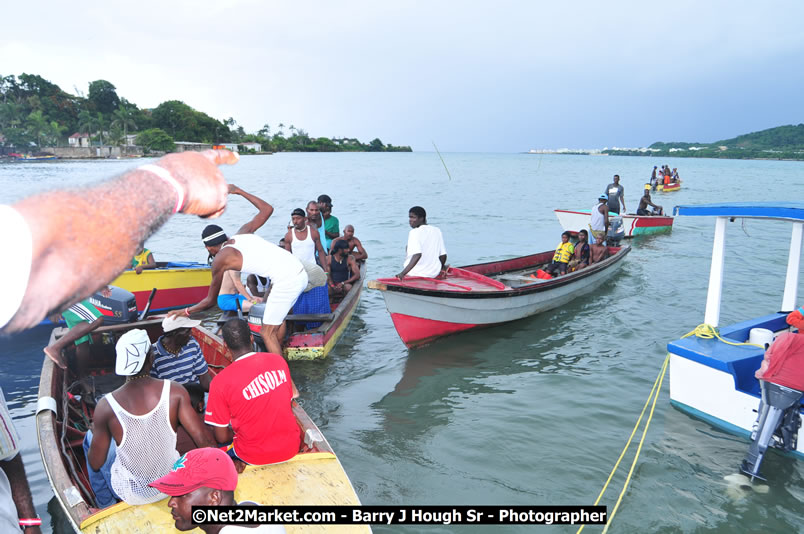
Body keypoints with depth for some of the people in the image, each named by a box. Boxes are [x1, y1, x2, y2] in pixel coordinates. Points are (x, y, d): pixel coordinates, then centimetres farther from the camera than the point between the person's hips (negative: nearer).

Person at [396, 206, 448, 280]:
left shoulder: (415, 232, -15)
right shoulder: (437, 231, 4)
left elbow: (417, 255, -29)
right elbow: (443, 255, 6)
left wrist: (403, 273, -34)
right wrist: (441, 268, 26)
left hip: (416, 274, -6)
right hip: (434, 274, 6)